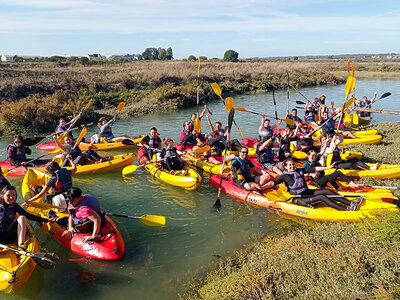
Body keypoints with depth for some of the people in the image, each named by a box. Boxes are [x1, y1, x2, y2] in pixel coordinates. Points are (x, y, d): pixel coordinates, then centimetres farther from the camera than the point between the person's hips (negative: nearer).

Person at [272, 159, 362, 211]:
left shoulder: (299, 171, 11)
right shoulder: (285, 176, -6)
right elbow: (275, 181, -19)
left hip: (307, 192, 7)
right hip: (299, 199, -7)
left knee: (327, 191, -11)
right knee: (322, 197, -23)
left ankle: (350, 203, -12)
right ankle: (346, 209, -27)